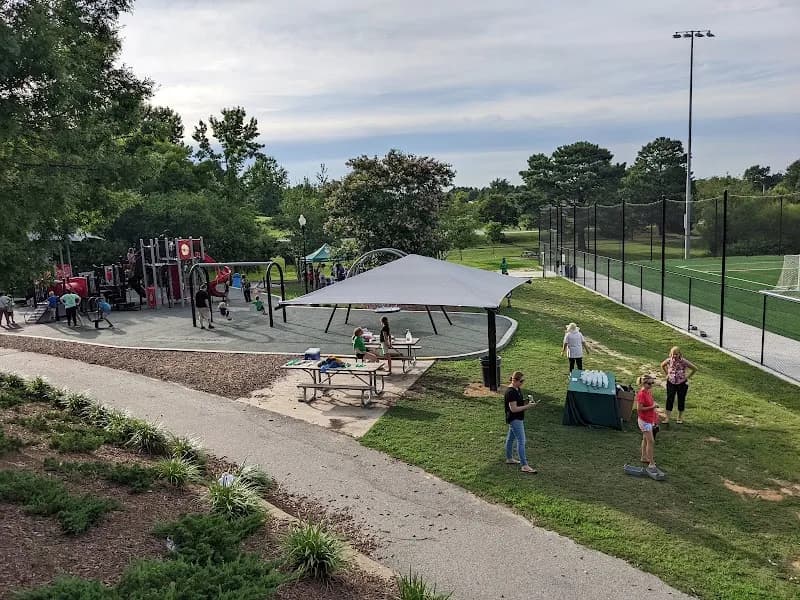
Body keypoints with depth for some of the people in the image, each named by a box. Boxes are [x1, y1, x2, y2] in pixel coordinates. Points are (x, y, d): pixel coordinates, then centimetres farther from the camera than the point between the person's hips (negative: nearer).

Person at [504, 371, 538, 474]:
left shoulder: (517, 389, 6)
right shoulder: (511, 392, -25)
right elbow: (513, 409, -25)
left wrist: (527, 404, 4)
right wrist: (527, 406, -22)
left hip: (517, 419, 10)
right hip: (514, 419, -10)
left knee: (511, 438, 21)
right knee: (521, 441, -10)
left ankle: (509, 458, 35)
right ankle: (524, 466, -8)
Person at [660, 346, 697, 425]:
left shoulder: (683, 362, -15)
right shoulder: (669, 360, -8)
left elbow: (695, 369, -5)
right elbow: (662, 365, 15)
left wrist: (687, 377, -5)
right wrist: (667, 374, 7)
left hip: (682, 383, -1)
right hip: (671, 383, 1)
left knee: (681, 400, 9)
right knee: (669, 399, -5)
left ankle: (680, 418, 24)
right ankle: (667, 418, -4)